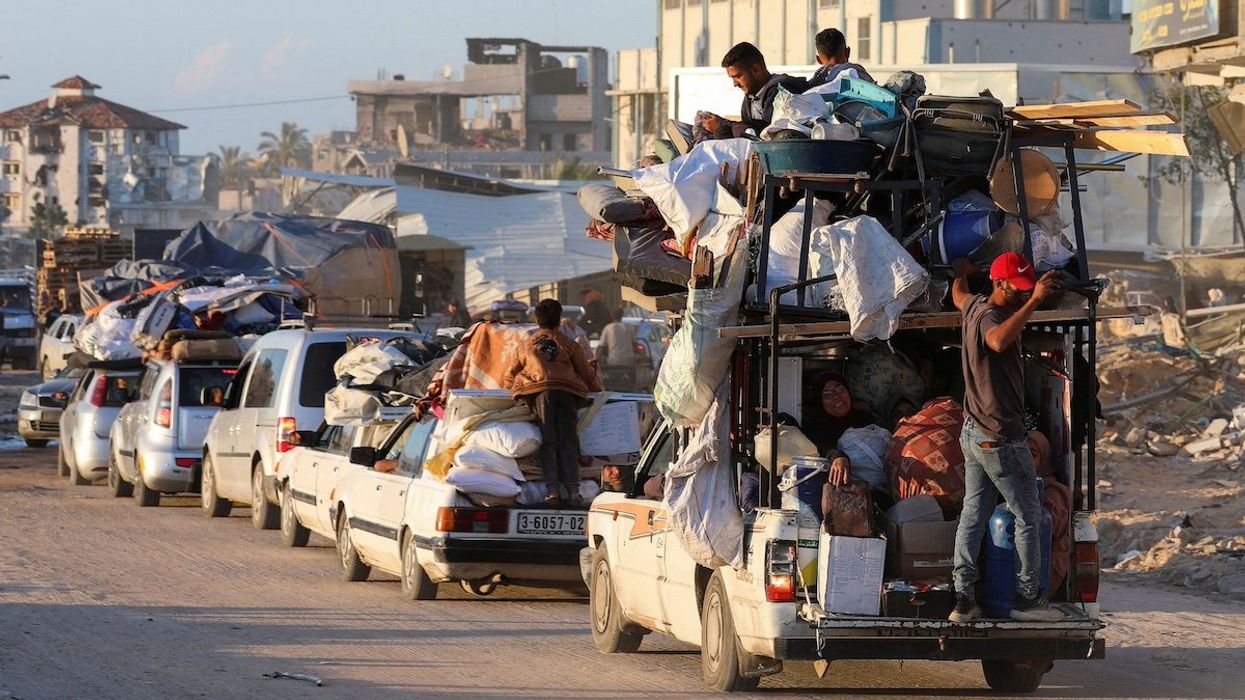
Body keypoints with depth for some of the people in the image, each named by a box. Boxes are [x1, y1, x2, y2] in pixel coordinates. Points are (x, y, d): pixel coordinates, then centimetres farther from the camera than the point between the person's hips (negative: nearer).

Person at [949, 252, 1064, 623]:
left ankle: (963, 598, 7)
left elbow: (958, 296, 33)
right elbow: (998, 341, -48)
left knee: (973, 514, 9)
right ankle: (1027, 596, 6)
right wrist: (1034, 302, -51)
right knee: (1028, 517, 2)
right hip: (1001, 439, -10)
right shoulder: (989, 316, -22)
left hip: (973, 435, 10)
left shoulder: (975, 306, 7)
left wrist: (960, 271, 55)